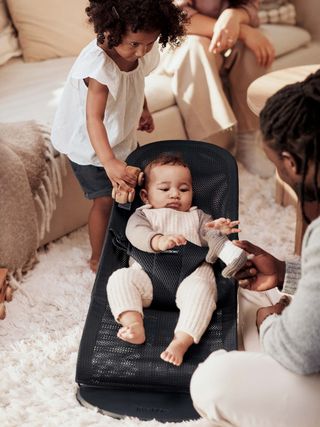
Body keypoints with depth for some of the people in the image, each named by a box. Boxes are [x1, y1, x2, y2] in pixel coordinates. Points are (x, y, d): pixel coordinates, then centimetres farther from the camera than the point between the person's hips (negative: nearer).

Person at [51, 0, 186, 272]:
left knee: (134, 185, 13)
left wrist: (143, 109, 0)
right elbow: (94, 119, -44)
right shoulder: (98, 64, -36)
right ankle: (98, 259, 16)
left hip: (122, 133, 7)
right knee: (106, 199, -6)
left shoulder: (142, 52, -12)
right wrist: (109, 162, -55)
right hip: (89, 144, -7)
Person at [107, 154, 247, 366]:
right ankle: (135, 325, -39)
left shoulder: (198, 216, 34)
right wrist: (159, 241, -21)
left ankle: (181, 342, -46)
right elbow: (136, 232, 2)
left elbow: (211, 235, 15)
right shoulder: (142, 215, 27)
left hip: (191, 273, 0)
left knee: (201, 289, -34)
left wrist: (221, 231, -13)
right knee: (120, 278, -25)